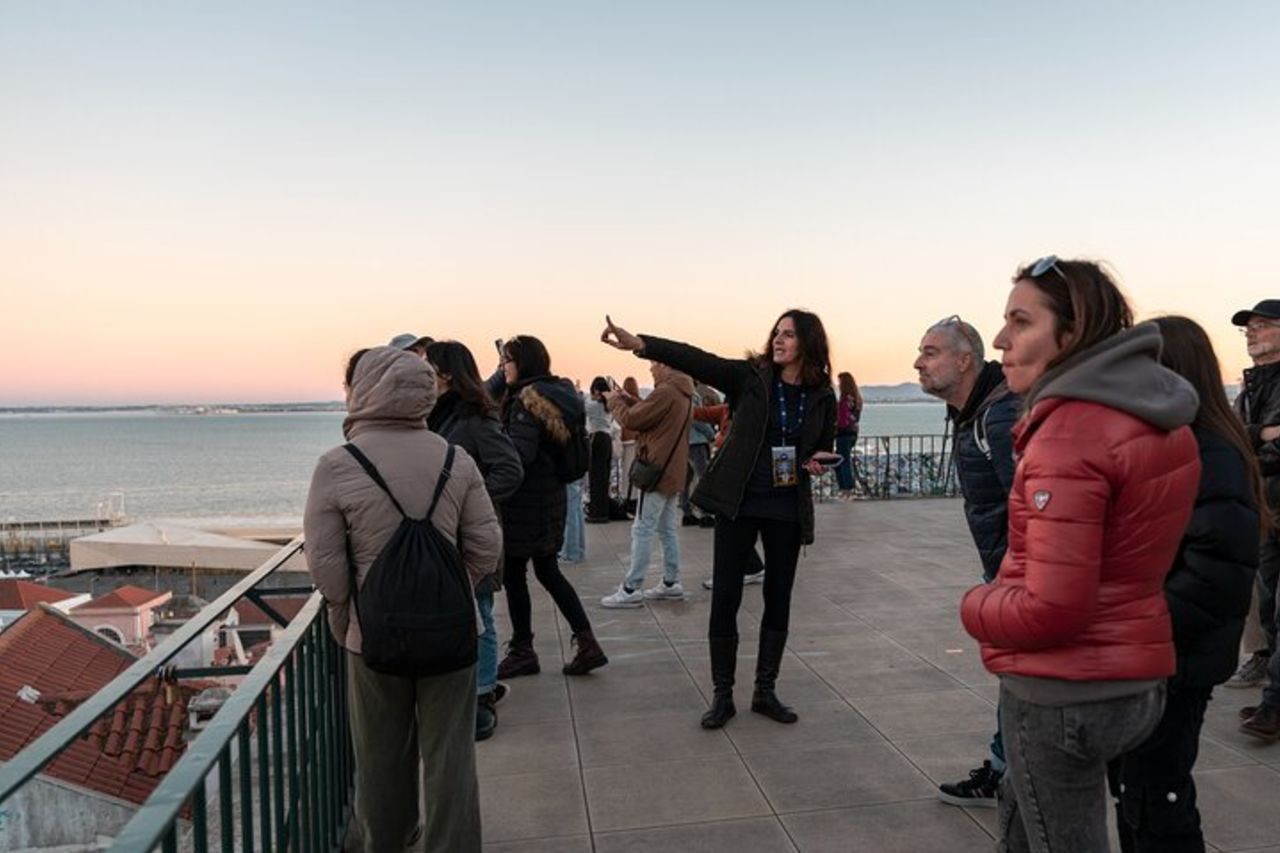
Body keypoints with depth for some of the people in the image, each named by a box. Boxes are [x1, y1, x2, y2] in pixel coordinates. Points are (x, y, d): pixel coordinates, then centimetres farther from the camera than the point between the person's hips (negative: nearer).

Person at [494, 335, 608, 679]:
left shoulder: (528, 400, -17)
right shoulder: (559, 392, 9)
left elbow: (520, 452, -25)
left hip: (525, 501, -9)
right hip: (551, 496, 9)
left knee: (513, 574, 6)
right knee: (548, 572, 16)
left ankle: (522, 652, 17)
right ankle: (587, 644, 13)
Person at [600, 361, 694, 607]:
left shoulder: (665, 392, -18)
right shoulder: (682, 392, 14)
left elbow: (632, 420, -14)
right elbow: (650, 413, 16)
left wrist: (614, 401, 3)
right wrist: (625, 398, 7)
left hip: (657, 470, -10)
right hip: (673, 471, 10)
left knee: (642, 530, -5)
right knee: (668, 530, 13)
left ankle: (631, 589, -2)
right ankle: (671, 582, 18)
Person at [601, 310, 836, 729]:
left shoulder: (823, 397, 2)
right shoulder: (750, 376, -5)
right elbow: (695, 360, -18)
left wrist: (819, 460, -9)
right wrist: (639, 344, -31)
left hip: (787, 509, 2)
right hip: (738, 503, -2)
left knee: (778, 599, 10)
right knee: (725, 599, 0)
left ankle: (765, 691, 26)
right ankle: (722, 695, 15)